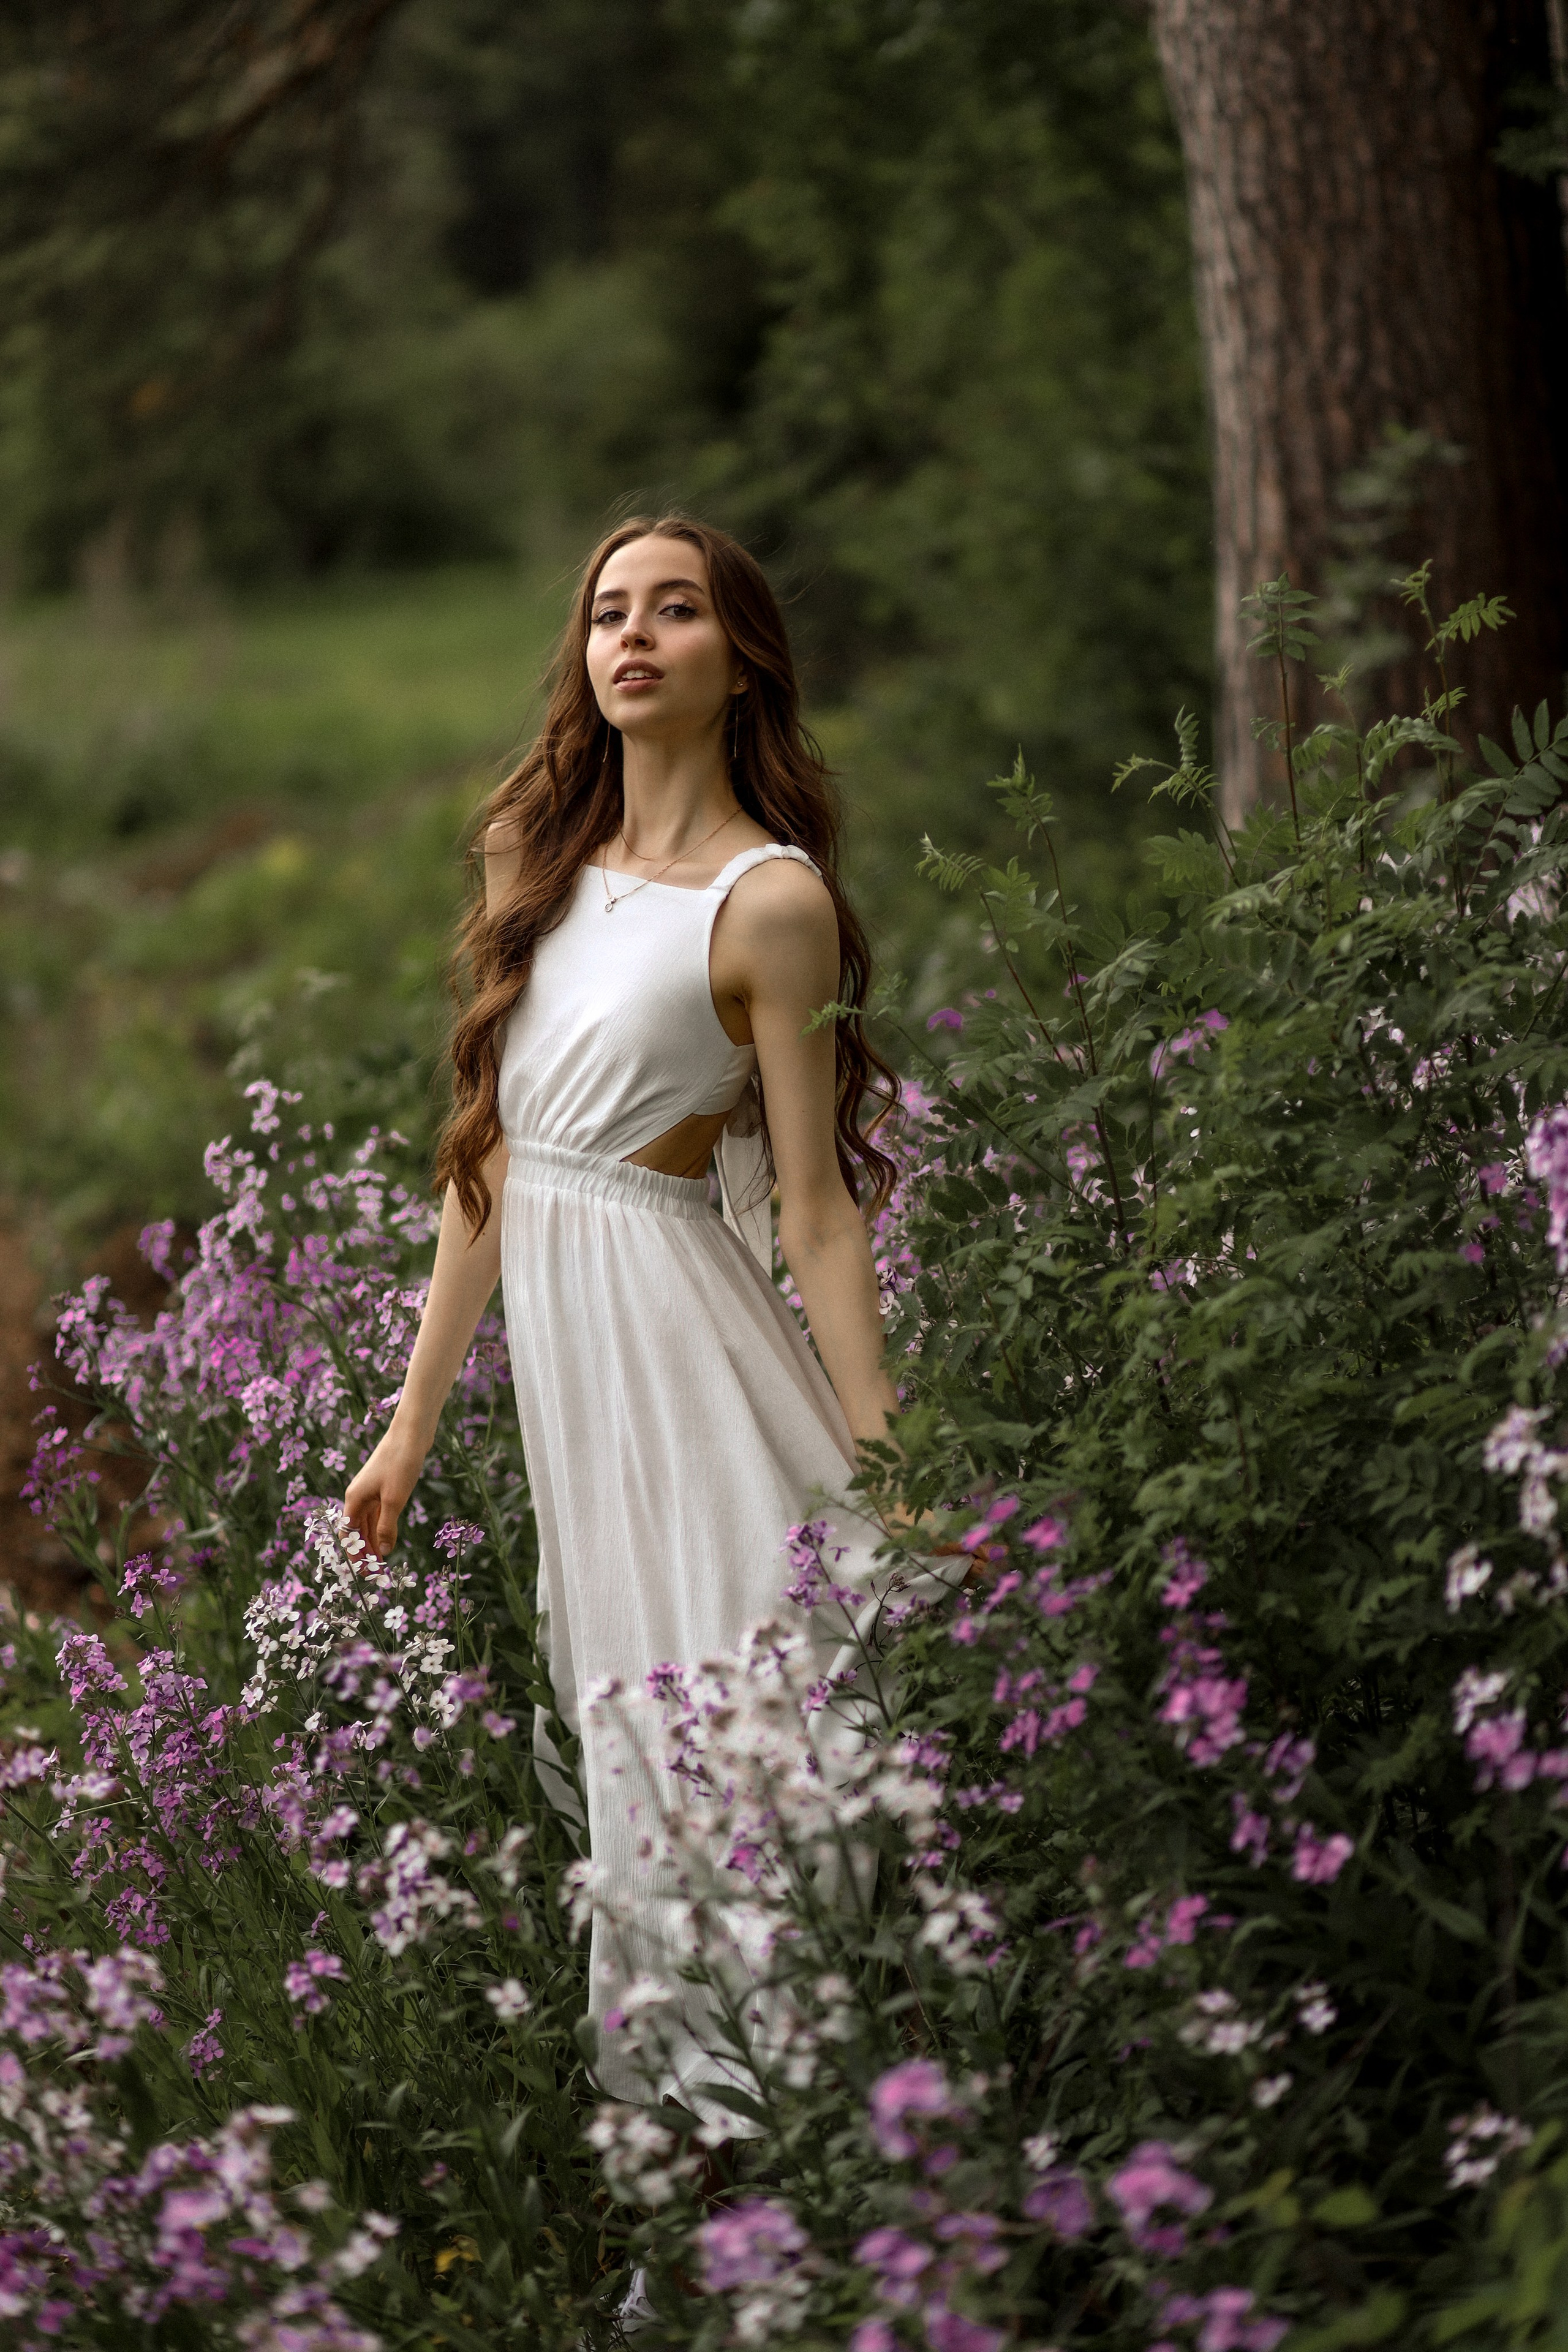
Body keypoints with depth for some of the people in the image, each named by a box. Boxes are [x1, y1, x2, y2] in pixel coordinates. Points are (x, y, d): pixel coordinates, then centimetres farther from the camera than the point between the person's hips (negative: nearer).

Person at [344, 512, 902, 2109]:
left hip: (680, 1325, -6)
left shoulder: (770, 901, -9)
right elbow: (492, 1154, 13)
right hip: (555, 1334, 7)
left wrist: (886, 1486, -13)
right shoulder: (544, 864, 10)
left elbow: (819, 1215, -9)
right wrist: (413, 1422, 13)